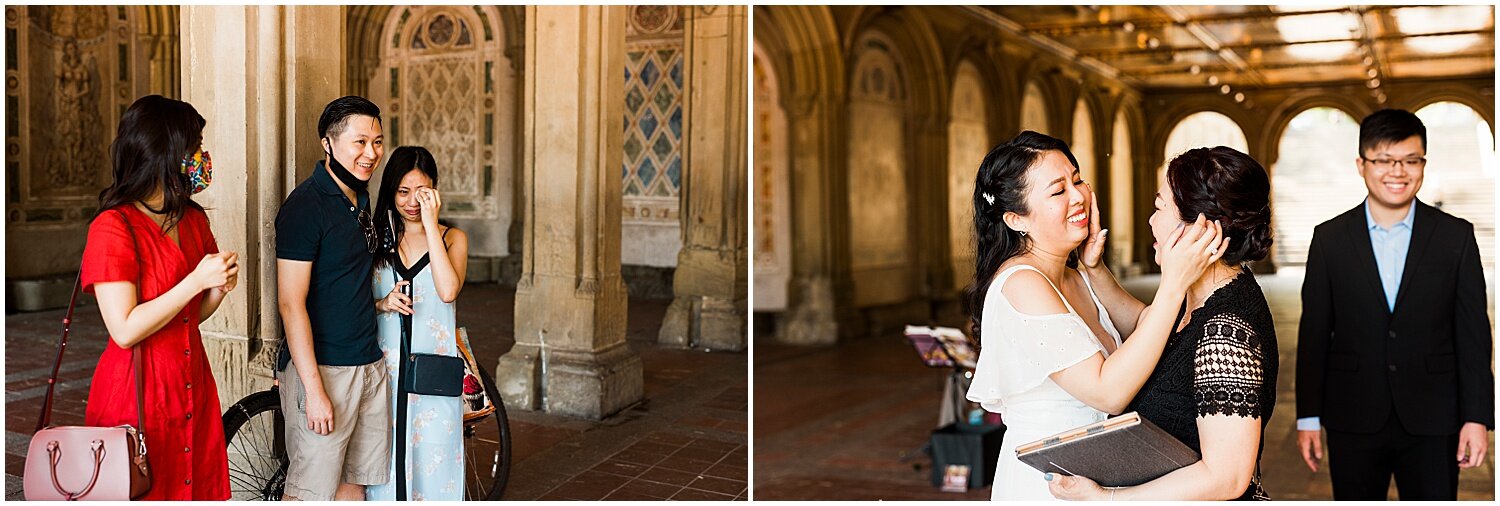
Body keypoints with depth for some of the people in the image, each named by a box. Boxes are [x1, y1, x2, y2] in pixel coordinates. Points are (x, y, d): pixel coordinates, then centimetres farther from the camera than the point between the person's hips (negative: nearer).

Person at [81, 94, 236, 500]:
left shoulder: (193, 219, 10)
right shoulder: (113, 227, -13)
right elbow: (125, 330, -19)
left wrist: (219, 289, -4)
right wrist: (196, 280, -19)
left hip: (191, 386, 7)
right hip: (137, 392, -7)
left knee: (200, 487, 8)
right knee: (143, 493, 2)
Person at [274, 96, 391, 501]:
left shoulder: (360, 197, 11)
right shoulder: (305, 205, -14)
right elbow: (291, 303, -19)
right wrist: (314, 389, -21)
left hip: (369, 363, 8)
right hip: (323, 367, -8)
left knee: (355, 483, 14)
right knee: (309, 491, -3)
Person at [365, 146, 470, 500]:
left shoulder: (452, 238, 2)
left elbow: (448, 291, -18)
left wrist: (430, 223, -16)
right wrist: (382, 304, -11)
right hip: (384, 368, 2)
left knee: (433, 461, 0)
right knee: (385, 466, 5)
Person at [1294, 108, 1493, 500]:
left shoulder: (1456, 236, 1)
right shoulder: (1329, 239, 1)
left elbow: (1473, 333, 1)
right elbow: (1314, 334, 2)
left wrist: (1477, 417, -3)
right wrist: (1308, 417, 1)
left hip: (1432, 424, 0)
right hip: (1353, 423, 0)